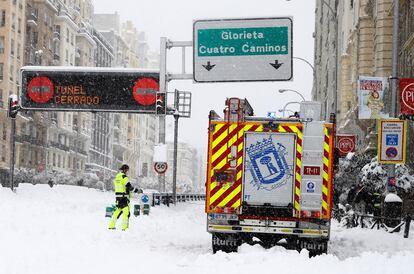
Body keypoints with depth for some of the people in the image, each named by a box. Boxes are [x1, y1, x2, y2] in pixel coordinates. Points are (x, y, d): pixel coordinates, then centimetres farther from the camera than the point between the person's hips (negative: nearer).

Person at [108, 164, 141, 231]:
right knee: (126, 212, -6)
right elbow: (129, 187, -19)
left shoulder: (117, 177, 15)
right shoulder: (124, 177, -12)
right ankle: (125, 227, -11)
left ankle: (111, 225, 18)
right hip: (124, 197, -8)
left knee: (117, 211, 16)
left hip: (117, 197, 8)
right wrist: (137, 190, -12)